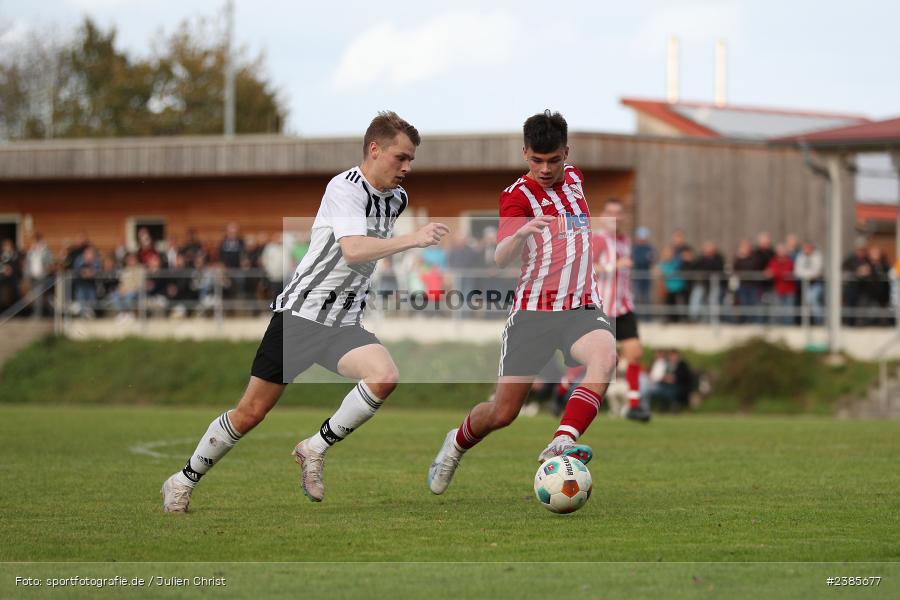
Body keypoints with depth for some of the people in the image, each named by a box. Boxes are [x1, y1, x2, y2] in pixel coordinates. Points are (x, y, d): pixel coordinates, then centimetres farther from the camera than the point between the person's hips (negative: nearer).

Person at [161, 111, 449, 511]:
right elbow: (353, 250, -32)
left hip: (343, 323, 6)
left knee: (384, 377, -25)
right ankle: (184, 481, 19)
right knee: (250, 413, -2)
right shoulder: (344, 189, -16)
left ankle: (316, 449, -8)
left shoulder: (397, 198, 8)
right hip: (299, 313, -6)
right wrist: (411, 240, -38)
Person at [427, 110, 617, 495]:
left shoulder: (574, 178, 10)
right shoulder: (518, 194, -8)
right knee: (503, 412, -1)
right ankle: (457, 443, 32)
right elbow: (501, 259, -25)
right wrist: (521, 234, -43)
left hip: (582, 308, 3)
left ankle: (560, 445, -44)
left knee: (604, 359, -32)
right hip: (532, 310, -3)